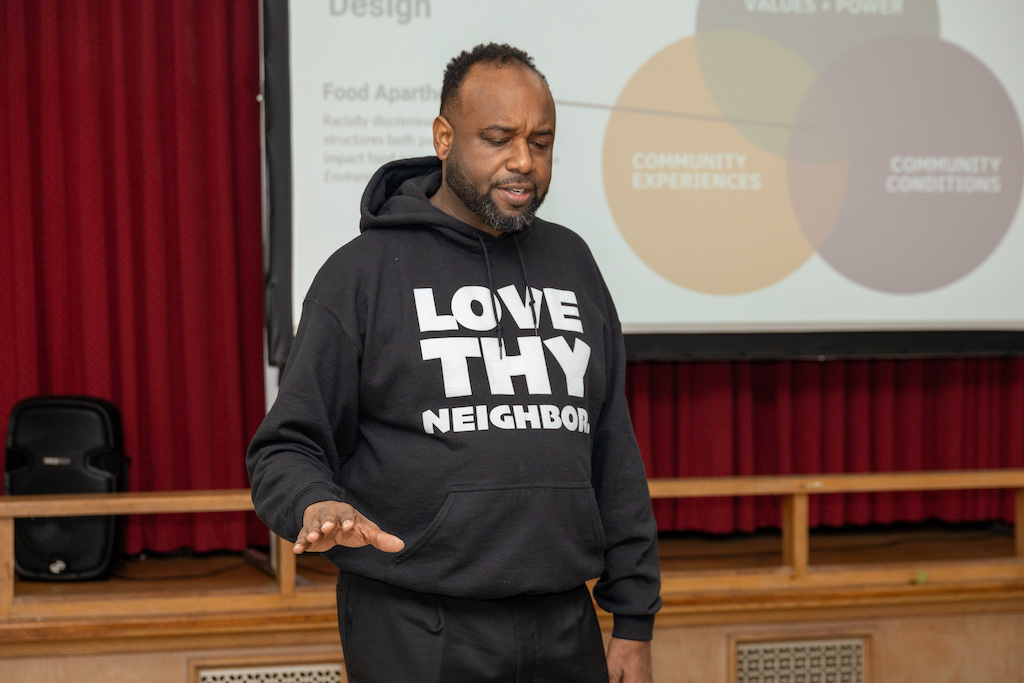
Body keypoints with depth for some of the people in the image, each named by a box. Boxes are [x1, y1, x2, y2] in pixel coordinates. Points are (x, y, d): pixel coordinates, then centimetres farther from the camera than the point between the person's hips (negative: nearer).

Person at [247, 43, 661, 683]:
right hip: (415, 631, -4)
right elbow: (288, 447, -3)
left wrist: (635, 619, 9)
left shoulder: (571, 264, 12)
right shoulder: (363, 271, -2)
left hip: (565, 629, 4)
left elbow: (613, 450, 12)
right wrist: (318, 507, -26)